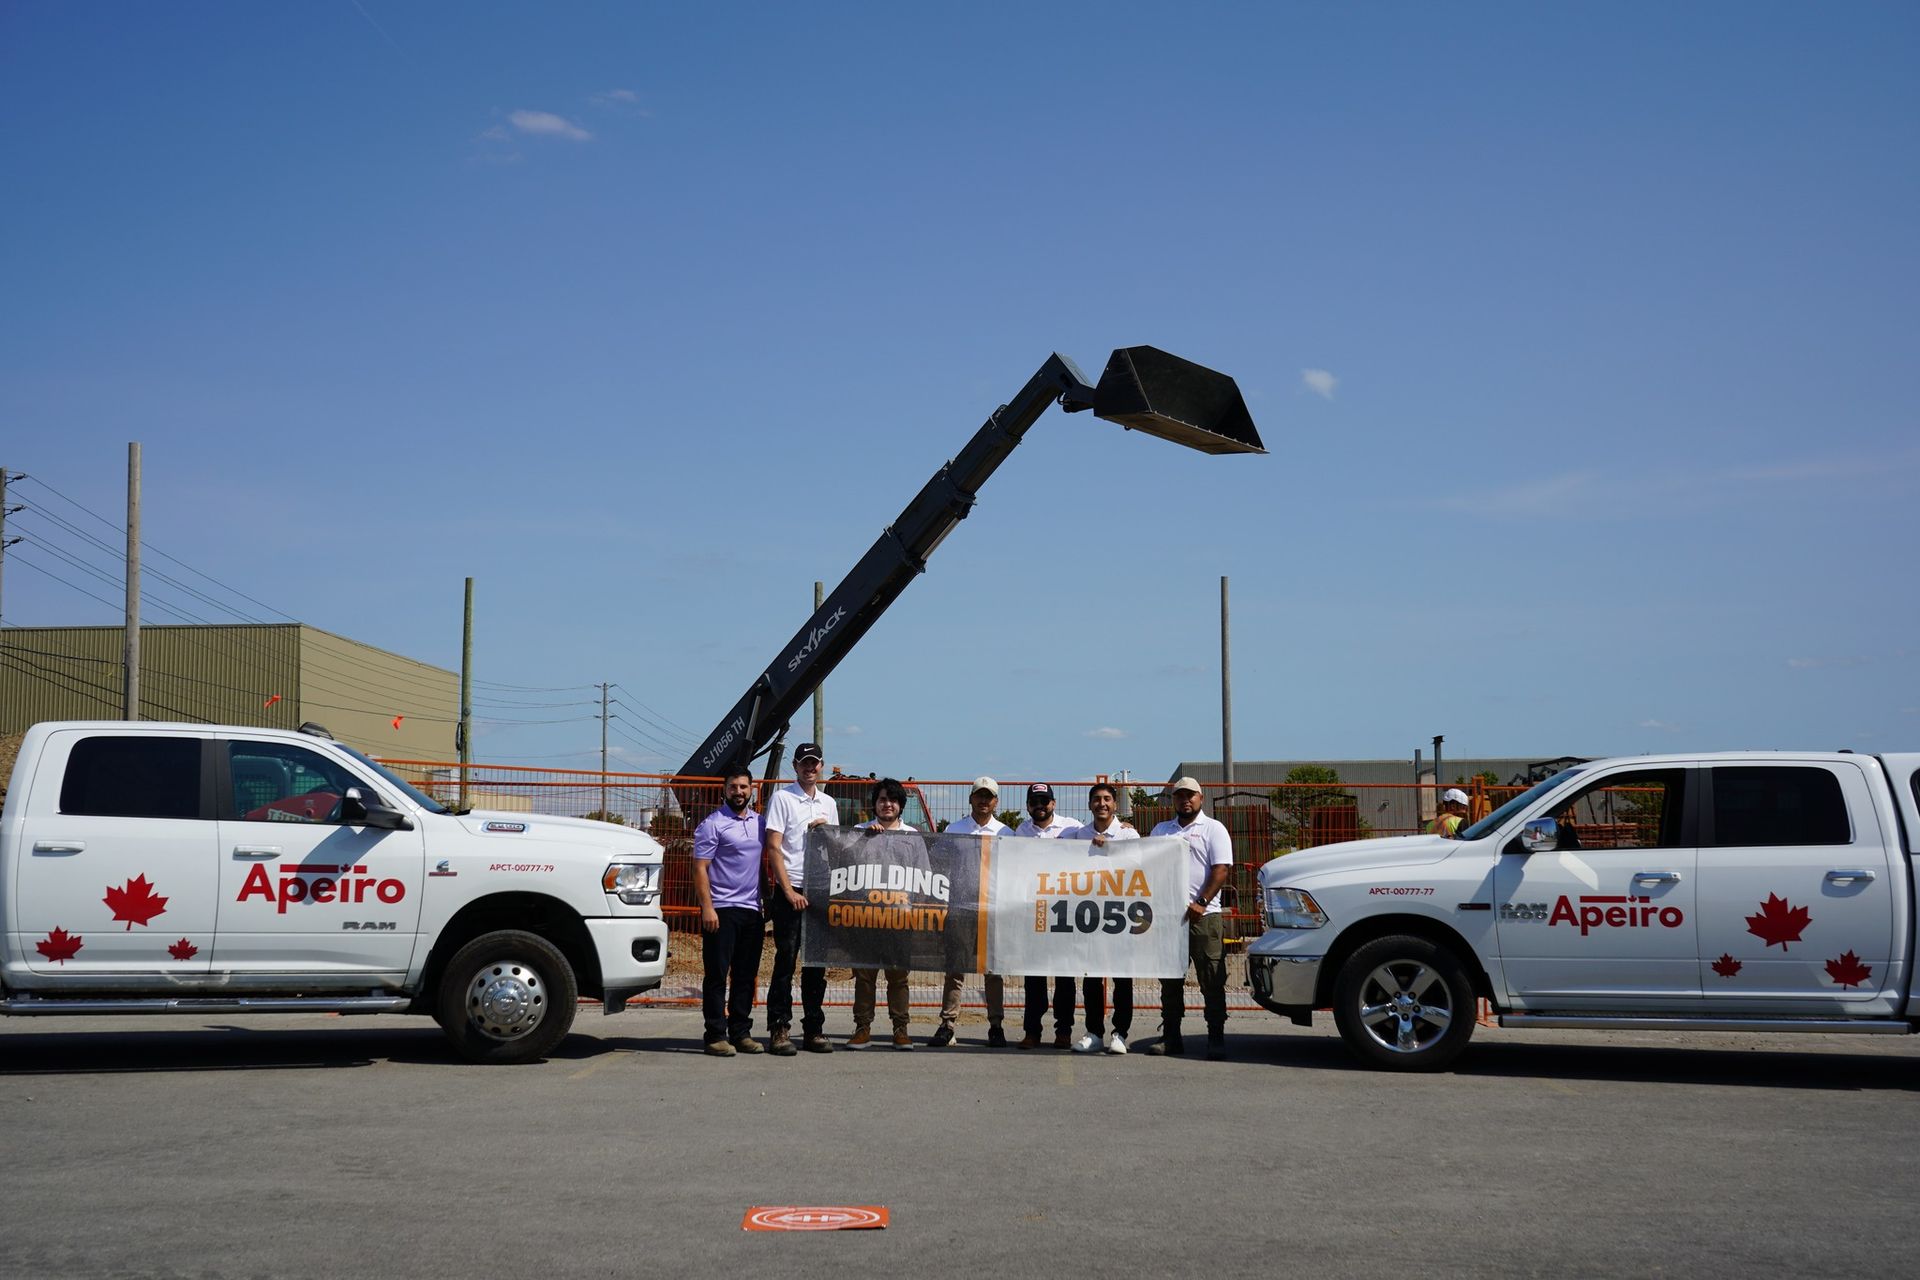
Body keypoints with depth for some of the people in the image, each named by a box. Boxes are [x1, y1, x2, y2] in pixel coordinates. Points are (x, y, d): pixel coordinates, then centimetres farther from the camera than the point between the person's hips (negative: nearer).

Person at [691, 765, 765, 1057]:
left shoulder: (759, 822, 14)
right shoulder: (713, 824, -4)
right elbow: (700, 869, -8)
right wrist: (707, 907, -16)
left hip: (752, 910, 6)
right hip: (721, 910, -6)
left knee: (746, 976, 8)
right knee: (717, 975, -3)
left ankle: (741, 1033, 14)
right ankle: (716, 1035, -1)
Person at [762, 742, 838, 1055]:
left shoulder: (828, 803, 16)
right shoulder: (782, 798, 0)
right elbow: (773, 848, -6)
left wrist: (826, 831, 1)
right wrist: (789, 891, -13)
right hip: (790, 891, -5)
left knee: (817, 962, 7)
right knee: (786, 960, -5)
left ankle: (813, 1029, 13)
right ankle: (780, 1029, -2)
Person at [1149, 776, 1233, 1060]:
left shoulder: (1213, 829, 3)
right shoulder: (1161, 830, 18)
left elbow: (1221, 870, -7)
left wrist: (1201, 903, -16)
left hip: (1203, 916, -5)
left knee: (1212, 981, -5)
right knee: (1170, 980, 8)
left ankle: (1216, 1039, -2)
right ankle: (1171, 1037, 14)